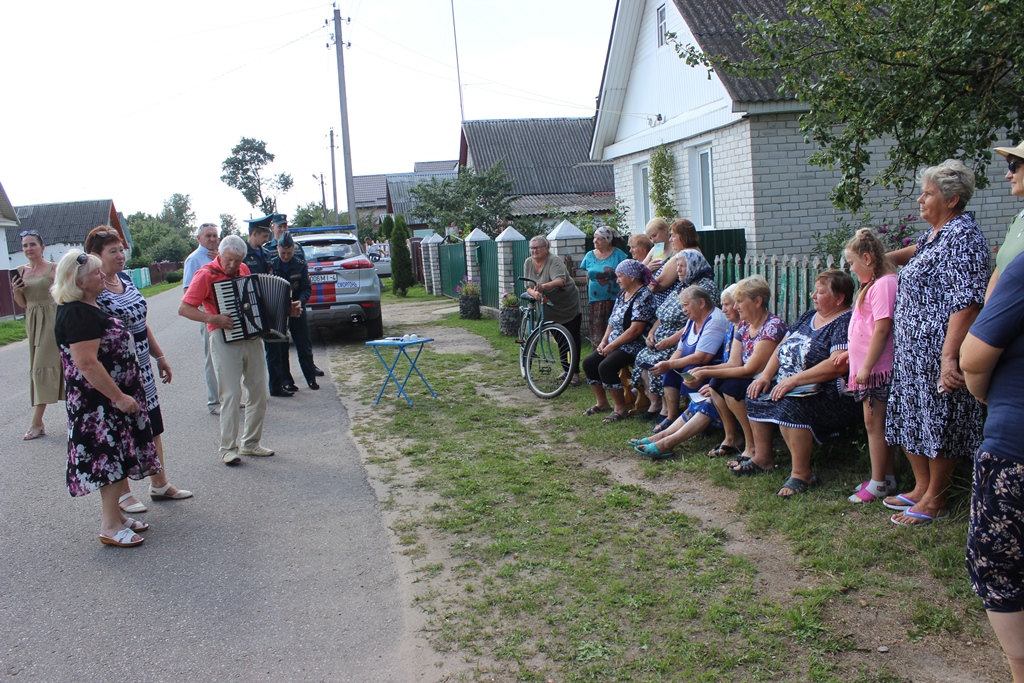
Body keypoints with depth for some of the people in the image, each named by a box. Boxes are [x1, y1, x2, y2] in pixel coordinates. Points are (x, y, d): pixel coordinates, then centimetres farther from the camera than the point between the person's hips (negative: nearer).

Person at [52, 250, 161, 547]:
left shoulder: (86, 308, 11)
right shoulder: (77, 314, -22)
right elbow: (86, 363, -27)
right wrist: (119, 397, -24)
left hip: (109, 397, 10)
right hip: (100, 399, -10)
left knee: (116, 456, 16)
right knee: (110, 457, -3)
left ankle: (114, 514, 27)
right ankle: (110, 526, 6)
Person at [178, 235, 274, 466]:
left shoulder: (244, 270, 11)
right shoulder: (206, 275, -8)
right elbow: (184, 309, -11)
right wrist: (212, 318, -22)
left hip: (251, 337, 6)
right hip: (224, 339, -6)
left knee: (259, 392, 8)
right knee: (231, 395, -8)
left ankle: (251, 443, 20)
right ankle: (228, 448, 2)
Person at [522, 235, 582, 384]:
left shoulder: (554, 262, -20)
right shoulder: (528, 263, -1)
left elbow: (560, 281, -38)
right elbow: (528, 287, -4)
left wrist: (544, 286, -56)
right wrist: (534, 293, -27)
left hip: (569, 308, -6)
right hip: (551, 310, 6)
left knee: (572, 340, -3)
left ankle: (575, 373, 3)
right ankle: (565, 369, 27)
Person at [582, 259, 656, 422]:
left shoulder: (643, 296, -17)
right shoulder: (622, 295, 13)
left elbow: (635, 330, -24)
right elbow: (612, 321, 17)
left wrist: (612, 345, -19)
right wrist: (604, 341, 2)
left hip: (632, 346, -10)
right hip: (613, 344, 10)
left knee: (606, 366, -26)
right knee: (589, 363, 1)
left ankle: (620, 408, -12)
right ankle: (602, 403, 14)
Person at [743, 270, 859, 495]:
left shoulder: (845, 323, -13)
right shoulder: (809, 316, 16)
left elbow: (838, 365, -26)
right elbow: (781, 348, 17)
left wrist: (794, 380, -27)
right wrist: (766, 376, 0)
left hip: (831, 395, -10)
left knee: (790, 406, -33)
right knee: (757, 395, 3)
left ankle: (801, 474, -22)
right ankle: (763, 458, 12)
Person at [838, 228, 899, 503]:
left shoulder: (884, 283, -16)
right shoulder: (873, 284, 16)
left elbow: (882, 328, -22)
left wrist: (866, 366, -22)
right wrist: (850, 352, 22)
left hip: (877, 368, -10)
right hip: (867, 367, 10)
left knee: (874, 422, -3)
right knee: (875, 422, 14)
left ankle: (878, 483, 5)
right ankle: (887, 478, 23)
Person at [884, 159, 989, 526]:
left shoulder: (962, 236, -17)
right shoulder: (937, 234, 13)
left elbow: (966, 302, -25)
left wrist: (949, 356, -31)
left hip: (938, 351, -10)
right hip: (914, 350, 10)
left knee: (939, 422, 1)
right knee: (912, 418, 16)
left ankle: (934, 500, 14)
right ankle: (921, 488, 29)